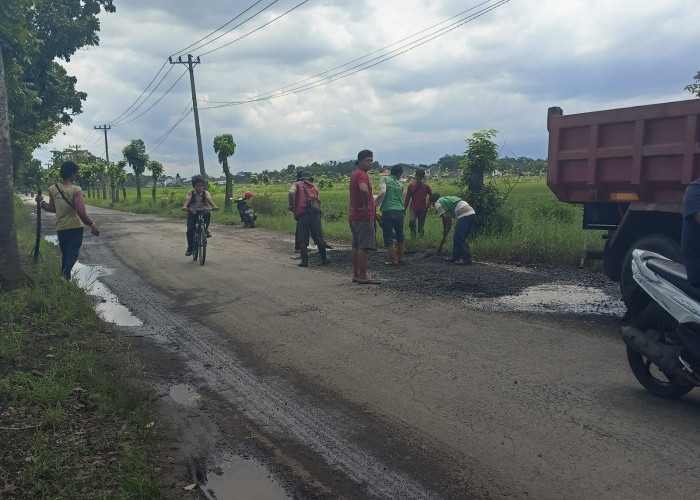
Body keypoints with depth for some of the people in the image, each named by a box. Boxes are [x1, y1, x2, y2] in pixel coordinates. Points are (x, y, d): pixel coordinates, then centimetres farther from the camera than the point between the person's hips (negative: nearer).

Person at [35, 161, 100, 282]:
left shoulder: (52, 189, 1)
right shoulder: (76, 190, -14)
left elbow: (52, 208, 10)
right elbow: (81, 212, -19)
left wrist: (41, 202, 25)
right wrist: (92, 225, -10)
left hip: (60, 228, 5)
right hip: (75, 227, -5)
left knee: (65, 254, 18)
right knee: (73, 253, -2)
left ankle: (65, 275, 20)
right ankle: (65, 274, -23)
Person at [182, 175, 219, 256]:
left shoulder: (205, 193, -4)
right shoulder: (190, 193, -6)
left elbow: (209, 199, -23)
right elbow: (187, 199, -25)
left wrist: (214, 206, -44)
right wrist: (185, 206, -48)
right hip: (192, 213, 0)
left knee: (208, 214, -35)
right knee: (190, 230, -14)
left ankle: (206, 229, -9)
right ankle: (190, 248, 5)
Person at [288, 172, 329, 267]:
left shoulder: (297, 184, 14)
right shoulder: (314, 187, 25)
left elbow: (291, 193, -6)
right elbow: (318, 201, 17)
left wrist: (291, 206, 2)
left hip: (302, 213, -3)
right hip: (315, 212, 3)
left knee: (302, 240, 3)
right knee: (319, 238, 11)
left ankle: (304, 261, 2)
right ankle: (324, 259, 20)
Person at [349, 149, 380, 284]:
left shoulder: (355, 173, 18)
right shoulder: (361, 174, -15)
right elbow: (364, 190, -35)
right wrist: (366, 205, -23)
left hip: (354, 216, 10)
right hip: (363, 217, -10)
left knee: (356, 246, 11)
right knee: (364, 247, -8)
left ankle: (356, 275, 15)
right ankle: (363, 276, -6)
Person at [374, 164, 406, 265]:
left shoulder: (385, 179, 1)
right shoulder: (400, 185, 14)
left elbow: (383, 192, -14)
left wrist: (375, 204, -6)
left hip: (388, 211, -4)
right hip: (400, 211, 4)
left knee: (388, 236, 4)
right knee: (400, 234, 21)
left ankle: (393, 260, 4)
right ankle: (401, 257, 28)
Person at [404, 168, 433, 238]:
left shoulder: (426, 186, -1)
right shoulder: (411, 185, 0)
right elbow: (407, 198, 3)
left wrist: (428, 205, 1)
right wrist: (404, 208, 1)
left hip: (423, 210, 1)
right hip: (413, 209, 0)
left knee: (421, 226, 4)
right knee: (411, 222, -24)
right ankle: (413, 233, -1)